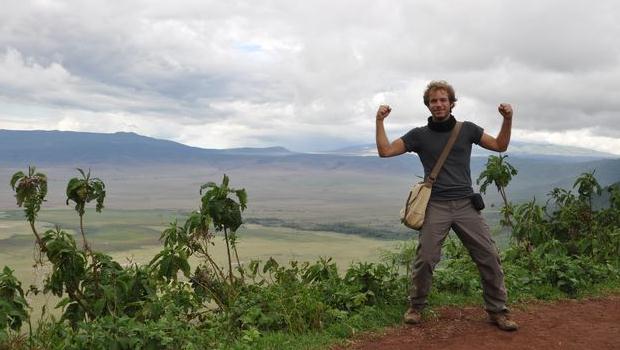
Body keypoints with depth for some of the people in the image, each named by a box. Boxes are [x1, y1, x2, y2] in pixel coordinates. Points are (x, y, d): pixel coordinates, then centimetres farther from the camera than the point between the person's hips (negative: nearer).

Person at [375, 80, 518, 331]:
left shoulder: (467, 130, 10)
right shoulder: (419, 135, 6)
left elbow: (500, 146, 14)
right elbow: (385, 151, 3)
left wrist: (508, 119, -1)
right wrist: (380, 121, -6)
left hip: (466, 205, 2)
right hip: (436, 207, -1)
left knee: (489, 257, -2)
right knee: (425, 259, -7)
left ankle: (497, 311, 13)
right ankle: (415, 307, 15)